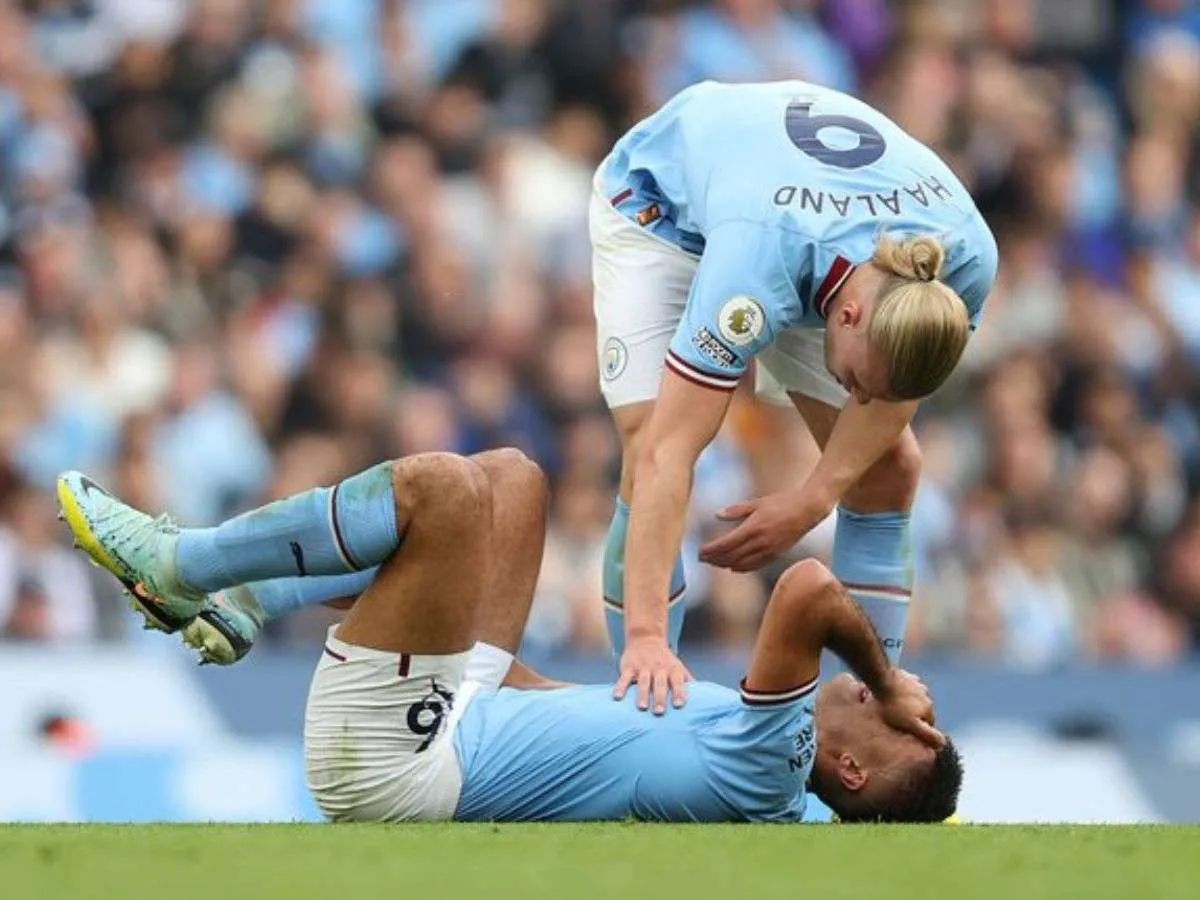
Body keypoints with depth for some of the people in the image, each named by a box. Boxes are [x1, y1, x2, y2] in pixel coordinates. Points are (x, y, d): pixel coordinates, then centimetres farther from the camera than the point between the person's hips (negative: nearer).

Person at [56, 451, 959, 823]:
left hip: (393, 760, -10)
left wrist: (890, 681, -19)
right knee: (509, 475, 17)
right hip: (465, 716, 10)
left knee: (440, 485, -18)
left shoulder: (765, 771, -24)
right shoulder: (775, 804, 2)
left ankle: (178, 565, 0)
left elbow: (810, 589, -34)